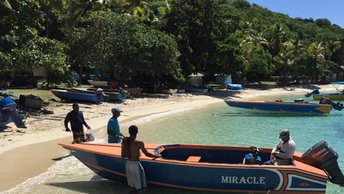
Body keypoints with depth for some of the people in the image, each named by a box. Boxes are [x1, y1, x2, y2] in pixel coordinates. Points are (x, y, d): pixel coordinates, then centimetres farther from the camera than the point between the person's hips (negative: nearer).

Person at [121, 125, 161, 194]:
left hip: (128, 164, 6)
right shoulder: (139, 143, -22)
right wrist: (157, 155, 2)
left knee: (132, 185, 22)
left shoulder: (124, 141, -5)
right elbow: (147, 154, -13)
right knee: (137, 187, 12)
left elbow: (123, 155, 2)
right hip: (135, 165, -6)